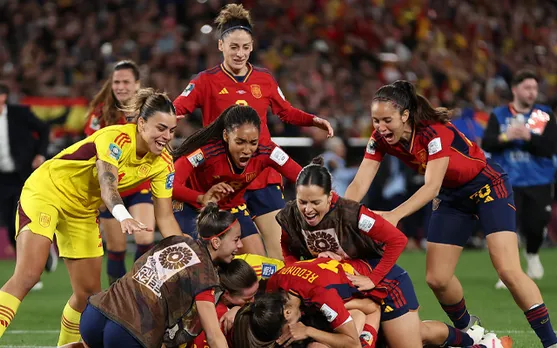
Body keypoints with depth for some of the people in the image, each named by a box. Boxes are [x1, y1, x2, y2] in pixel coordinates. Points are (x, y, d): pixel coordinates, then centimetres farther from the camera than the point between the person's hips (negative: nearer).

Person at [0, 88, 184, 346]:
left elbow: (165, 217, -6)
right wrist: (123, 216, -62)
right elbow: (107, 184, -43)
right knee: (27, 275, -24)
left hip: (83, 209, 7)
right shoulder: (115, 138, -27)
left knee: (89, 293, 6)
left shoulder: (162, 164, -8)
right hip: (46, 191, -7)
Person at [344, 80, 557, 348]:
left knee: (508, 270, -19)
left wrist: (395, 215, -54)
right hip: (451, 196, 6)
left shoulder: (434, 132, -32)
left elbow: (431, 186, -40)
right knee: (437, 279, -1)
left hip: (488, 187, -6)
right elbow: (359, 184, -18)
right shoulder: (381, 139, -15)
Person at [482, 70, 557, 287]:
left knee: (536, 224, -4)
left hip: (539, 182, 0)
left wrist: (528, 137, -22)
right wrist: (505, 137, -23)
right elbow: (487, 144, -5)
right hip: (508, 182, 0)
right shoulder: (498, 115, 5)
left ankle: (532, 254, 30)